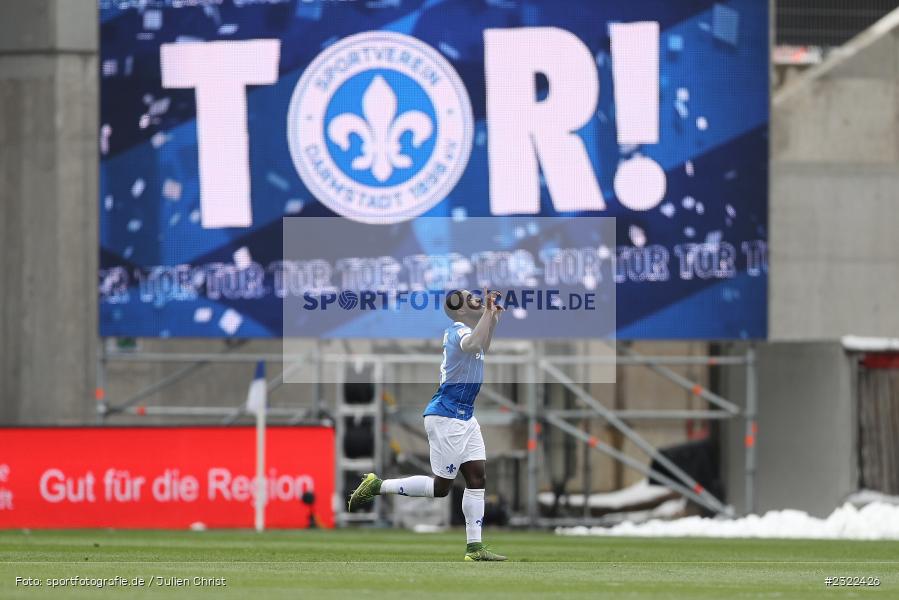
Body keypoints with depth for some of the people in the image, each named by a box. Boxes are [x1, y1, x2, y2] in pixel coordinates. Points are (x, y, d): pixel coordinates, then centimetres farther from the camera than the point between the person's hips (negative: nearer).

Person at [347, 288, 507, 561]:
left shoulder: (461, 330, 12)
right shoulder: (459, 331, -18)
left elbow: (481, 351, 36)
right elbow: (472, 346, -44)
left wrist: (494, 318, 24)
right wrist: (488, 312, -37)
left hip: (465, 417, 10)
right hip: (446, 418, -10)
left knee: (477, 478, 4)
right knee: (440, 487, -4)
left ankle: (475, 547, 5)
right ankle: (377, 486, 8)